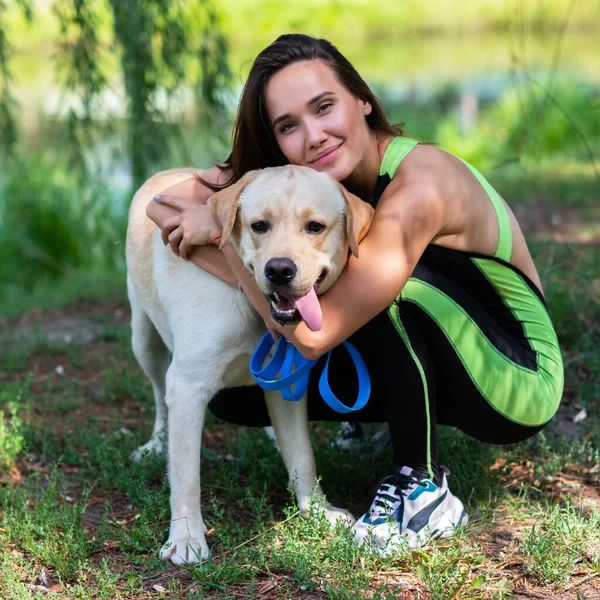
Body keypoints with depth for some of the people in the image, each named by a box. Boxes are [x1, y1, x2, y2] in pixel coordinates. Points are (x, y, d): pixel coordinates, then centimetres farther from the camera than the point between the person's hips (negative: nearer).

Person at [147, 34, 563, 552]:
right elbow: (163, 206, -8)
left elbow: (314, 333, -35)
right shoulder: (320, 183, -7)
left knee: (380, 279, -34)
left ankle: (424, 490, -18)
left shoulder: (418, 186, -31)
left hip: (522, 383, -7)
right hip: (444, 368, 7)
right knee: (237, 395, -3)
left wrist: (226, 228, -28)